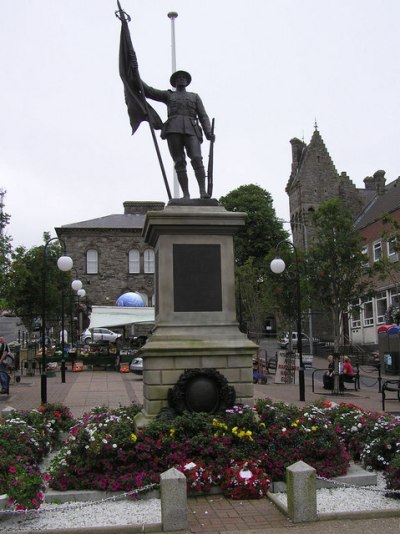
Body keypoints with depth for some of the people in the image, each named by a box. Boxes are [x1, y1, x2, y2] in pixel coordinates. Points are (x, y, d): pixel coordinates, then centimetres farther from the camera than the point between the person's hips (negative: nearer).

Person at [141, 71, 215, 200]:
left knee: (196, 159, -21)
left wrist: (208, 132, -1)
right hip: (173, 130, 0)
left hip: (191, 131, 0)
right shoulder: (168, 95, 26)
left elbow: (203, 116, 15)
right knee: (180, 162, -11)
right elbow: (147, 91, 19)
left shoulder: (195, 97, 26)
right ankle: (186, 195, -11)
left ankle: (203, 192, -25)